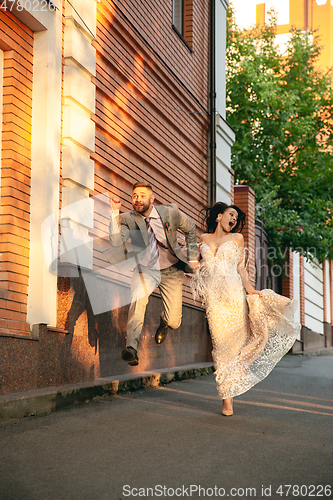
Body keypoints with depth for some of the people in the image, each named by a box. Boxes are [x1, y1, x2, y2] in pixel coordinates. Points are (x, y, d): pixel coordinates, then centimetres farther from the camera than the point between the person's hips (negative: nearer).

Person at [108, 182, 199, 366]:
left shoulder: (170, 212, -9)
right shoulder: (127, 219, -11)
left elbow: (190, 229, 8)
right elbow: (116, 243, -29)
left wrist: (192, 258, 7)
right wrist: (115, 212, -31)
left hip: (171, 271, 1)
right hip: (145, 270, -1)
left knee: (174, 323, -5)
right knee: (138, 295, -36)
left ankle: (164, 321, 36)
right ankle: (131, 347, -36)